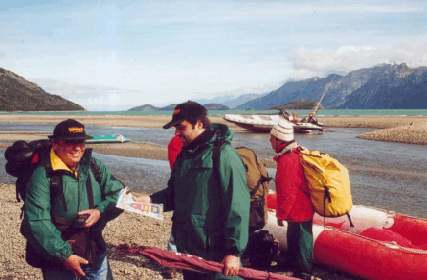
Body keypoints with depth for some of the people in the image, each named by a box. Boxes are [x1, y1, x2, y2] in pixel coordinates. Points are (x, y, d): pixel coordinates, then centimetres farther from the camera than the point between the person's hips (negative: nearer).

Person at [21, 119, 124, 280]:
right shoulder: (43, 175, -16)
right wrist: (64, 255, -23)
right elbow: (36, 222, -21)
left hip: (95, 253, 5)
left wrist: (101, 211, -15)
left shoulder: (94, 166, 1)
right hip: (57, 259, -5)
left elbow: (119, 193, 4)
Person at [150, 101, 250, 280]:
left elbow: (237, 207, -20)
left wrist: (234, 251, -21)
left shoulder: (223, 154, -15)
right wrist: (152, 201, 0)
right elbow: (174, 193, 19)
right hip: (186, 248, 8)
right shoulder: (185, 155, 10)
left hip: (216, 254, -8)